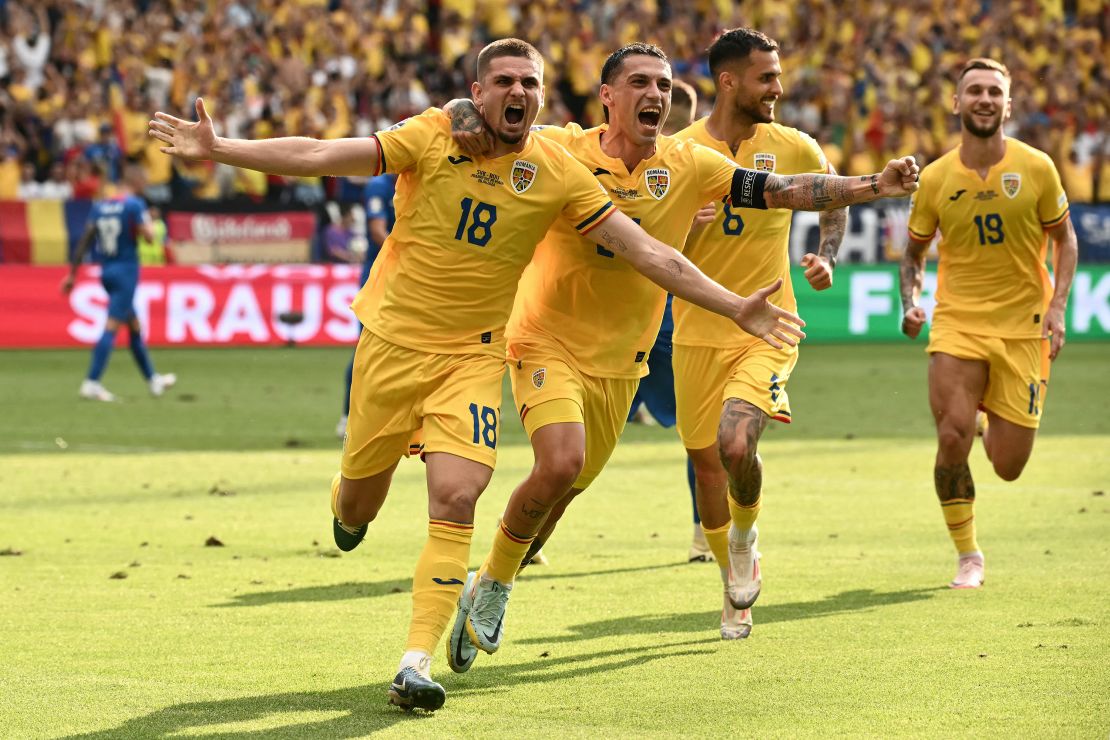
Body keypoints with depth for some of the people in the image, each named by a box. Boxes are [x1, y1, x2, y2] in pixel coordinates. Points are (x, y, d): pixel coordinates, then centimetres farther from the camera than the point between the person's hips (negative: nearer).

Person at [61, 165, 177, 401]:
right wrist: (148, 221, 4)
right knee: (111, 327, -10)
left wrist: (72, 273, 9)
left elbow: (84, 241, 7)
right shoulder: (134, 205, -11)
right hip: (126, 270, -7)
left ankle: (153, 380, 28)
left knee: (135, 327, 17)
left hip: (106, 272, 7)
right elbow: (148, 235, -18)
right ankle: (91, 382, -18)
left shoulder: (99, 206, 8)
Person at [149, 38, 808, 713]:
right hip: (393, 342, 0)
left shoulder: (558, 175, -6)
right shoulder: (433, 138, -10)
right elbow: (317, 156, -12)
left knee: (456, 500, -17)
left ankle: (418, 662, -11)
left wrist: (735, 307, -8)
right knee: (359, 503, 10)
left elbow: (648, 253, -3)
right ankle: (349, 507, 50)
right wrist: (216, 148, -20)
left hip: (474, 355, 0)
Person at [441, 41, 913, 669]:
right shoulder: (561, 151, -14)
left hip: (621, 359, 4)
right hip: (550, 342, -4)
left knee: (565, 490, 11)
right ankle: (495, 580, -1)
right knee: (561, 463, -25)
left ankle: (489, 591, 36)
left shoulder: (688, 166, -6)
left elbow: (782, 190, -8)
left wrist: (875, 186, -20)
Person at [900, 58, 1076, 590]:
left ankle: (994, 418, 39)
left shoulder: (1036, 168, -5)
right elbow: (914, 250, 12)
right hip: (957, 324, 0)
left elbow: (1064, 239, 7)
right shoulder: (936, 177, -2)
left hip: (1022, 327, 0)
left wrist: (1057, 306, -6)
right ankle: (967, 557, 3)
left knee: (1008, 466, 0)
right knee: (952, 436, -18)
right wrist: (910, 303, -6)